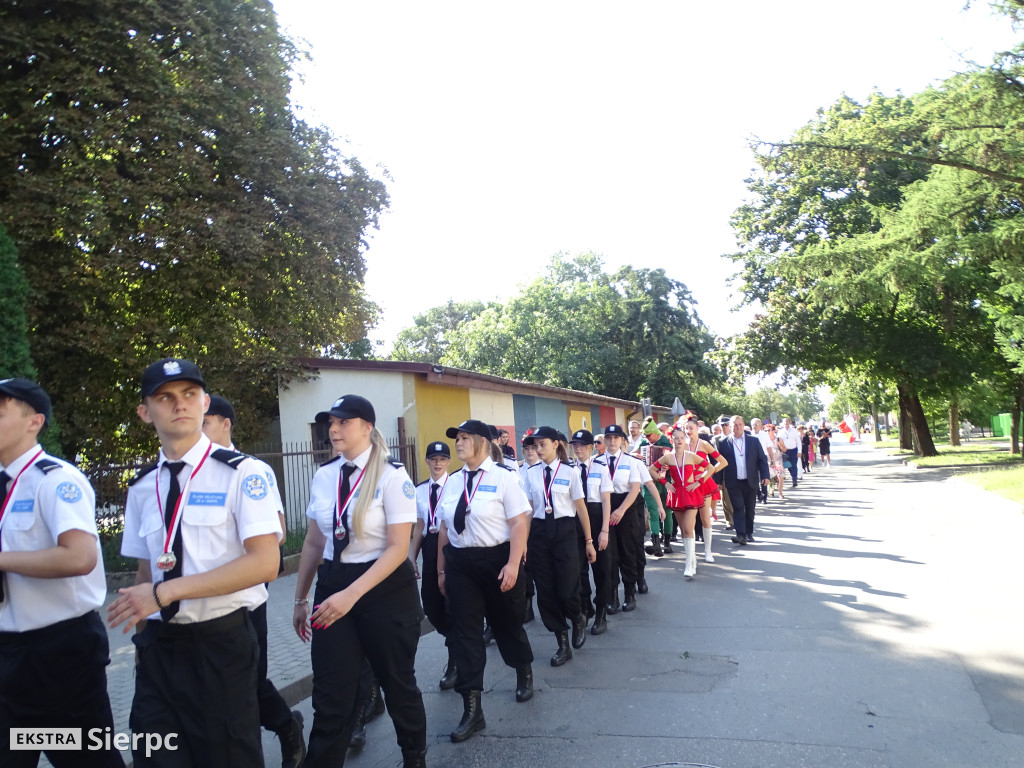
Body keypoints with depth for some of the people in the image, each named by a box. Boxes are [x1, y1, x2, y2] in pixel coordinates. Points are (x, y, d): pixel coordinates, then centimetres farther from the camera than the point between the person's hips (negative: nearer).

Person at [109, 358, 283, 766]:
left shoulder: (241, 473, -10)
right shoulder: (142, 487, 7)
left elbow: (265, 563, -18)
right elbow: (147, 568, 15)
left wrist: (166, 591, -19)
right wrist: (145, 637, 5)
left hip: (221, 644, -4)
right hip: (158, 647, 5)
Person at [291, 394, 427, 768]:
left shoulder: (392, 476, -13)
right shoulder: (323, 477, 3)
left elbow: (398, 548, -17)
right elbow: (313, 543, 12)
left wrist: (351, 595, -25)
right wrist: (301, 599, 15)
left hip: (385, 588, -4)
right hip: (332, 586, 4)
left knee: (397, 682, 15)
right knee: (330, 695, 4)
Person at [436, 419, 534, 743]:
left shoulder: (503, 477, -9)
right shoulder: (453, 482, 8)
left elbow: (519, 523, -13)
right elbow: (445, 528, 11)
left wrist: (513, 565, -20)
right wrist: (442, 568, 10)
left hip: (497, 559, -4)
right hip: (460, 563, 4)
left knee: (507, 623, 14)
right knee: (465, 632, 1)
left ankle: (524, 674, 44)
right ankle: (472, 709, 8)